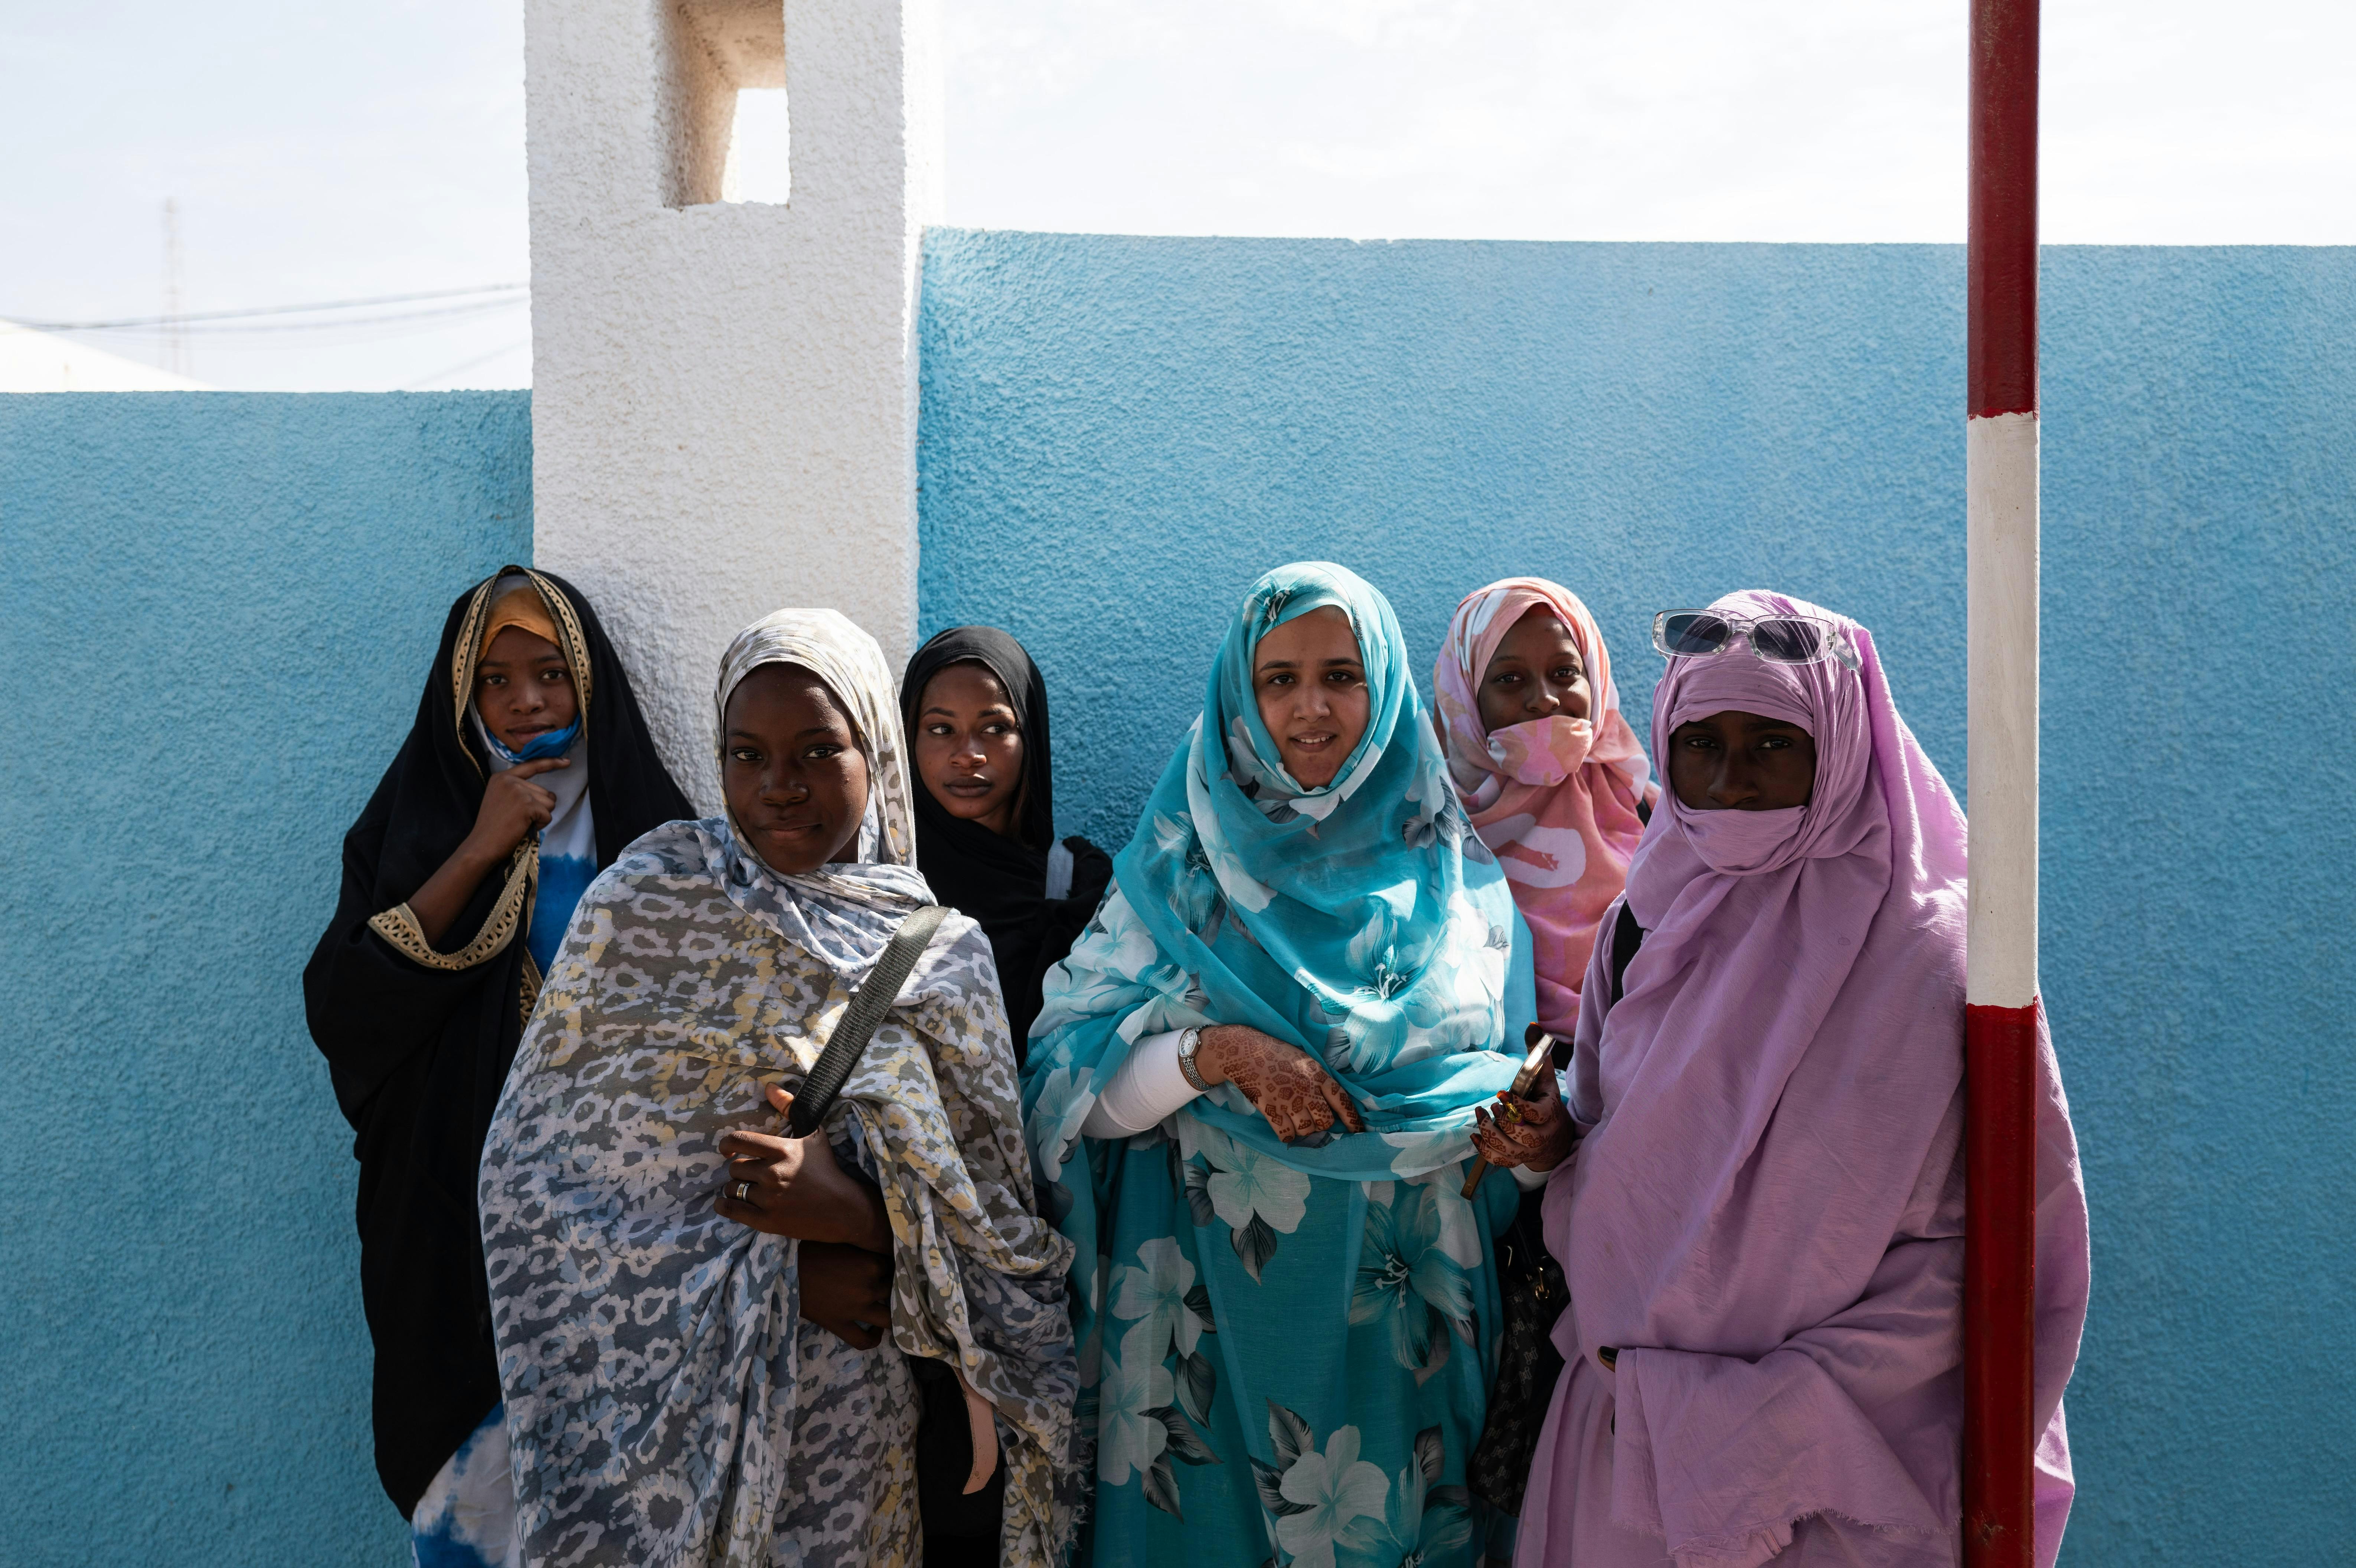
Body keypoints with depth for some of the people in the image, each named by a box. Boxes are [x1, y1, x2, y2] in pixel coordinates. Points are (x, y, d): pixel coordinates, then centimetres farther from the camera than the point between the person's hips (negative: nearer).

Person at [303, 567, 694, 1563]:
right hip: (461, 1219, 0)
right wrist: (477, 854, -14)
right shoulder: (416, 825, 3)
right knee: (476, 1483, 5)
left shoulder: (649, 830, 1)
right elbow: (339, 1013, -9)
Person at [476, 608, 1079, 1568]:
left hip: (836, 1425, 1)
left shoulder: (943, 959, -2)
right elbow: (526, 1175, -8)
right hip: (642, 1411, -1)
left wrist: (861, 1216, -22)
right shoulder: (640, 902, -5)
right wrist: (772, 1267, -15)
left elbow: (994, 1244, -1)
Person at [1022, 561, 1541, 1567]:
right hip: (1217, 1297, -1)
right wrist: (1214, 1052, -21)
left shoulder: (1453, 864, 3)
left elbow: (1502, 1069, 6)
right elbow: (1080, 1090, -5)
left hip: (1399, 1307, 1)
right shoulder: (1183, 864, 0)